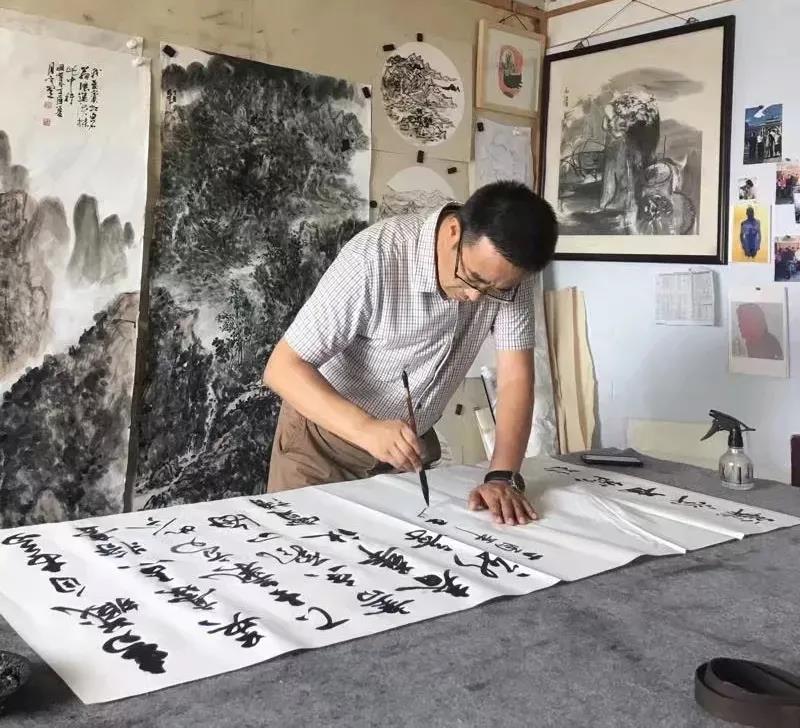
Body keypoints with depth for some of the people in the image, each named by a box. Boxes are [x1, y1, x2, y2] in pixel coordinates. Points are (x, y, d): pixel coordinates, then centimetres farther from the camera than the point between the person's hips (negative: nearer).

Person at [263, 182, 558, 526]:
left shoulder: (507, 272, -16)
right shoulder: (374, 258, -30)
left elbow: (515, 378, -17)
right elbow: (283, 368, -29)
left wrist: (503, 477, -31)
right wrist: (366, 429, -43)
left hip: (412, 442, 4)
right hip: (327, 436, -3)